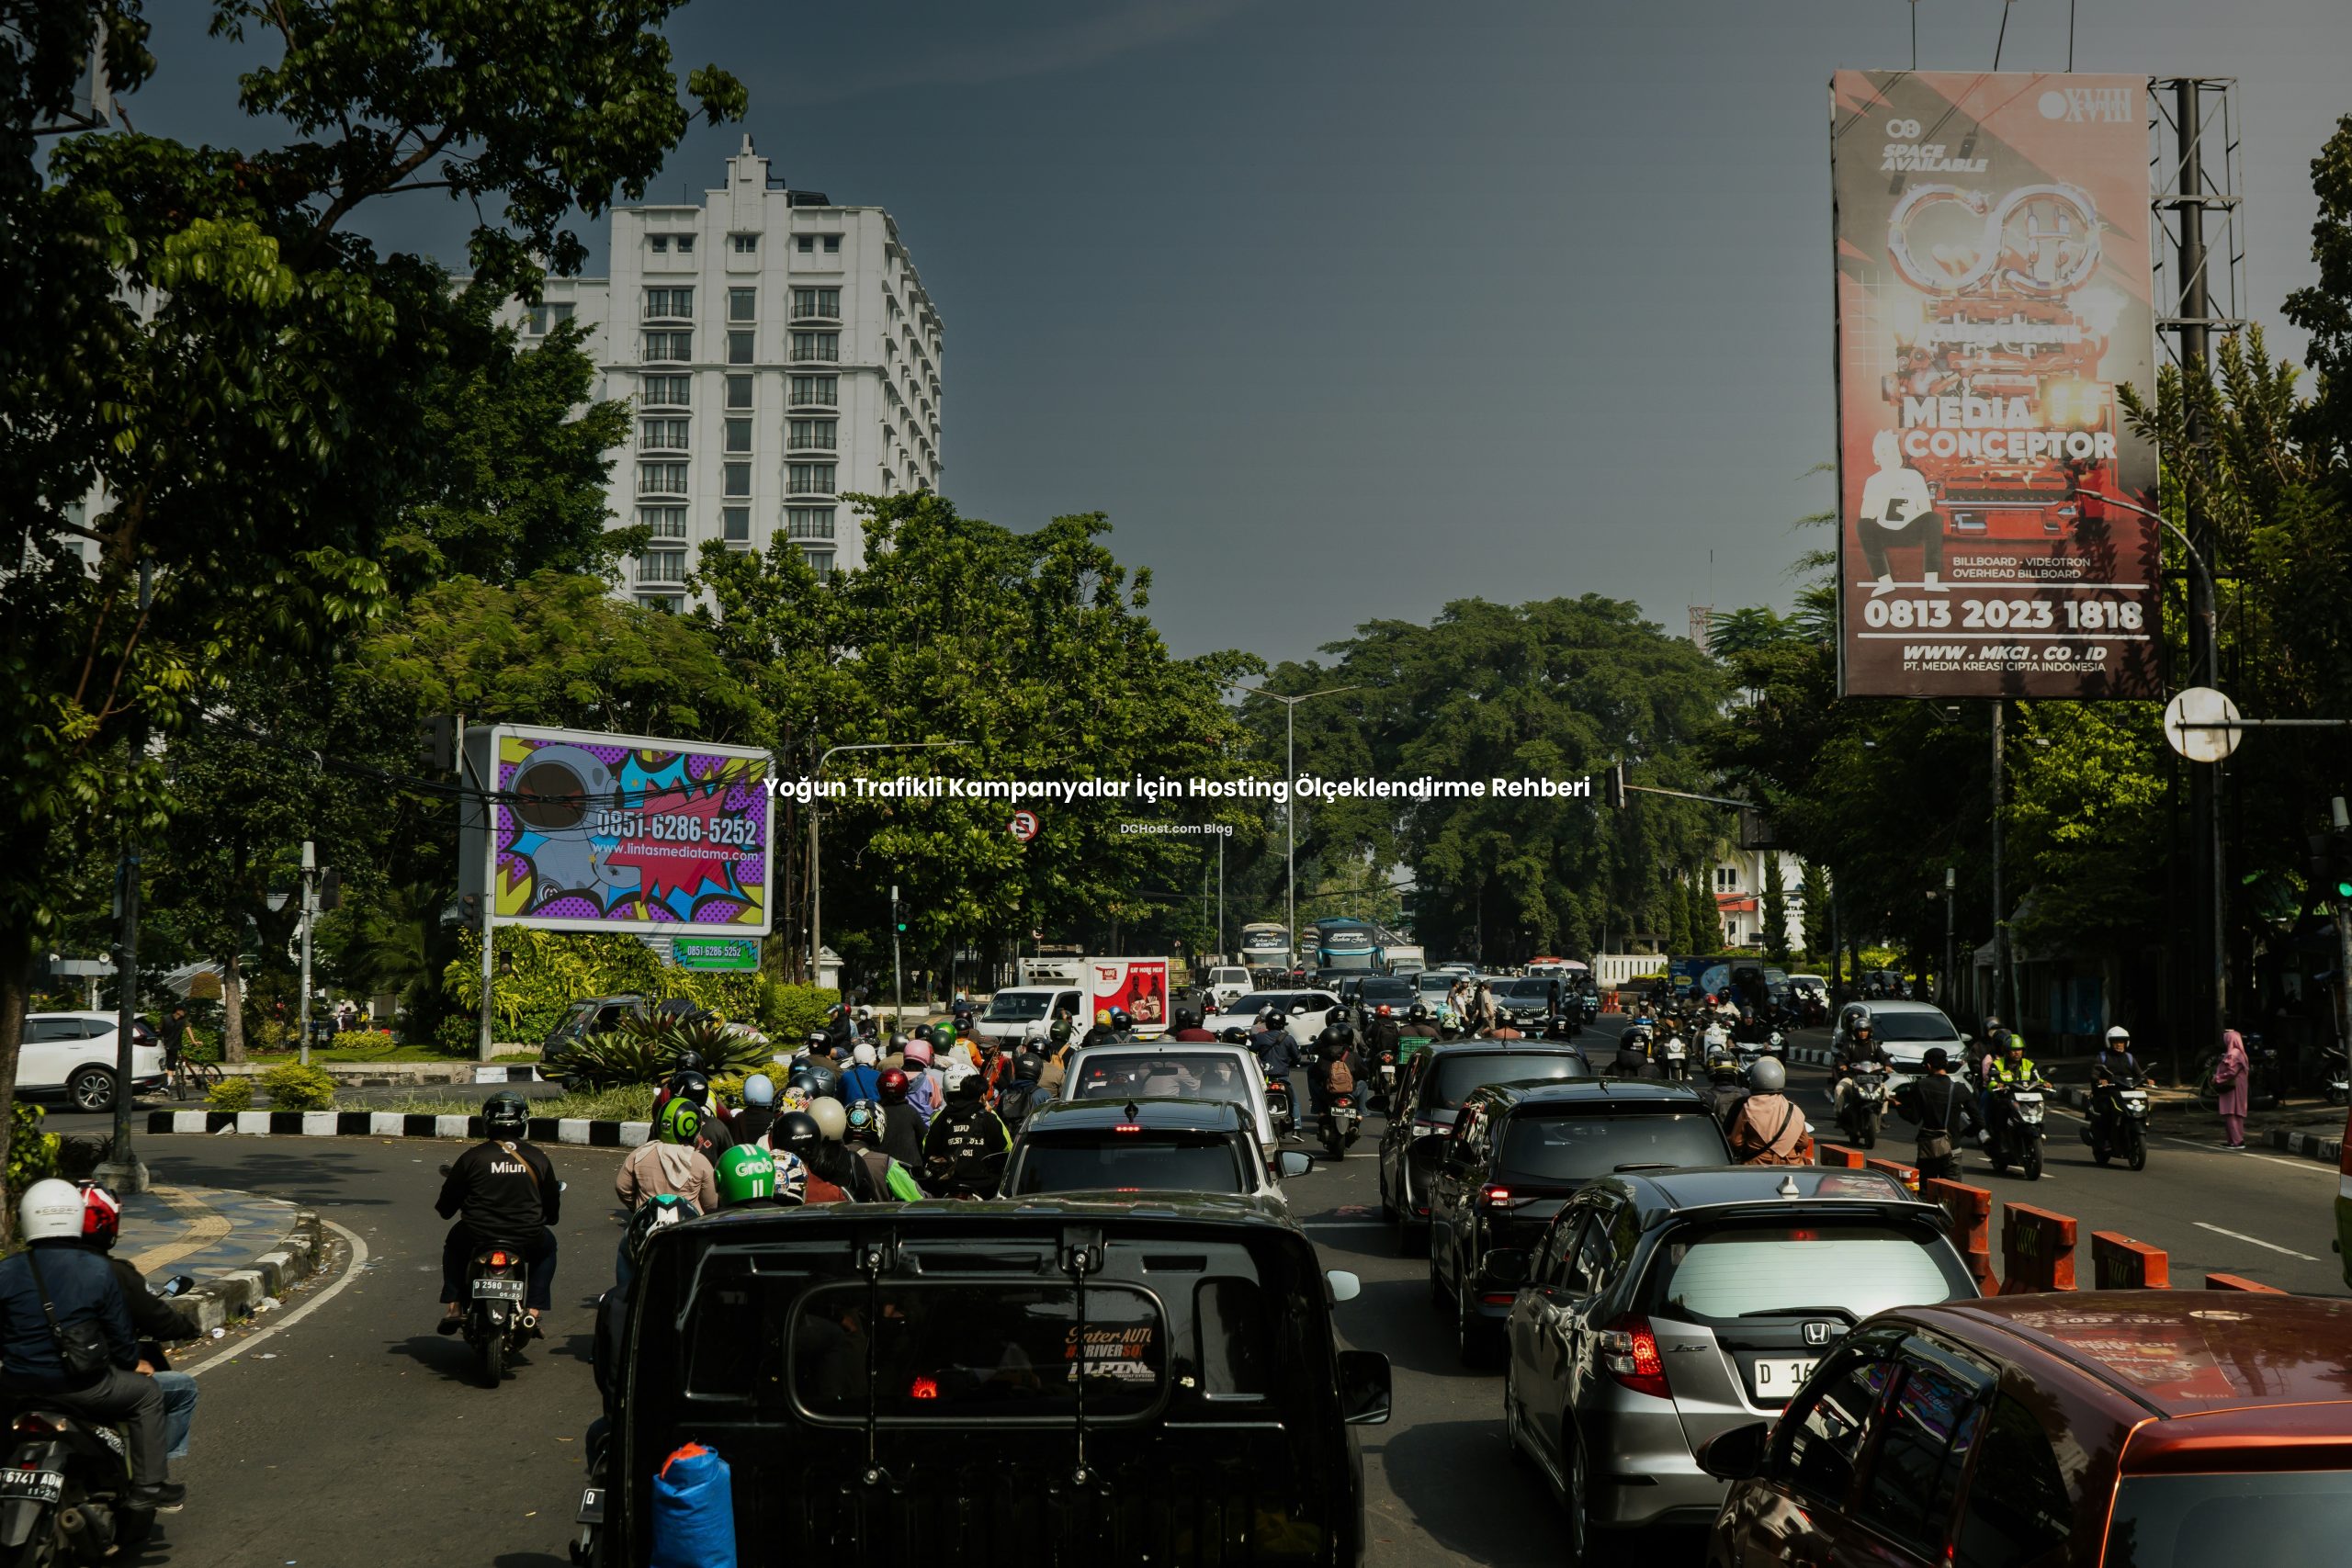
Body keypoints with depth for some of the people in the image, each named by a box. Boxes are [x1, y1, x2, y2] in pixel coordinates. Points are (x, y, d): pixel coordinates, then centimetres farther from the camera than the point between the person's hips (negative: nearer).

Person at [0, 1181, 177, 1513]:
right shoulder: (99, 1271, -9)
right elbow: (120, 1335, -2)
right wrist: (130, 1363, 19)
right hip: (80, 1385, -3)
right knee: (147, 1393, 19)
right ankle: (149, 1488, 16)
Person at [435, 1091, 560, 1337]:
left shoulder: (473, 1156, -4)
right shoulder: (537, 1158, 1)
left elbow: (446, 1207, 4)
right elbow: (552, 1210, 9)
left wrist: (444, 1209, 28)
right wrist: (548, 1217, 33)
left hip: (477, 1236, 0)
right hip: (526, 1239, 0)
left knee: (455, 1242, 34)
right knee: (547, 1245, 33)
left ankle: (453, 1308, 24)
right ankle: (533, 1311, 18)